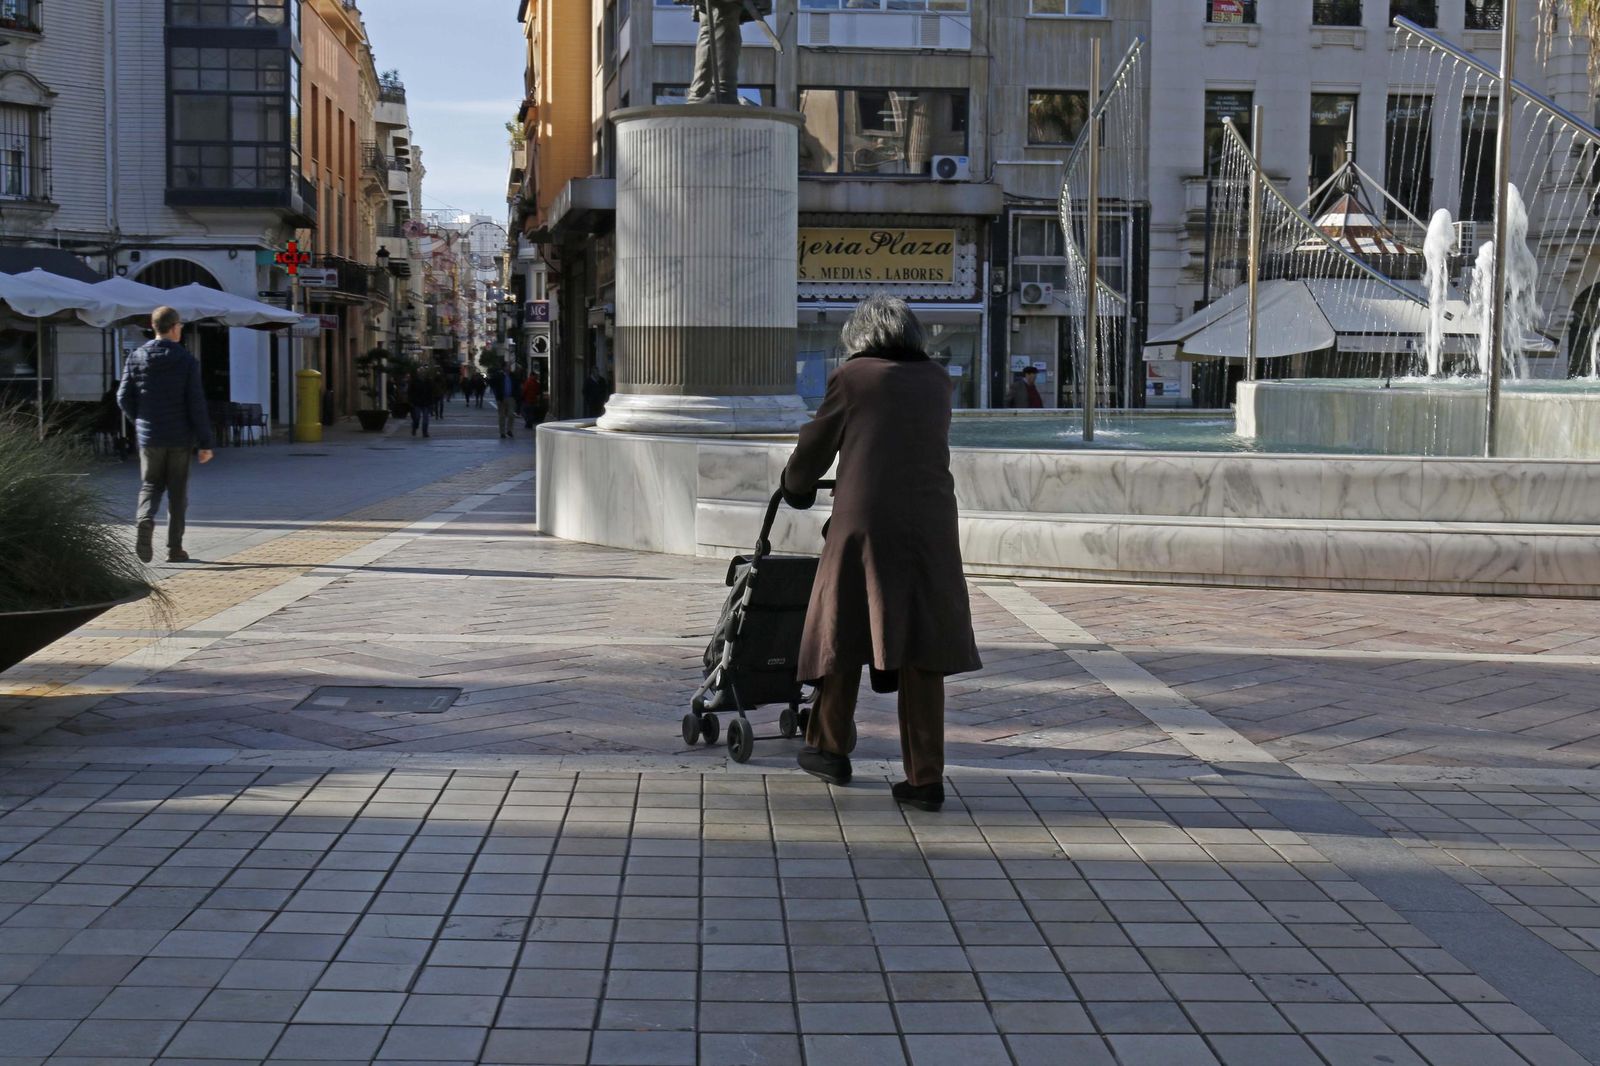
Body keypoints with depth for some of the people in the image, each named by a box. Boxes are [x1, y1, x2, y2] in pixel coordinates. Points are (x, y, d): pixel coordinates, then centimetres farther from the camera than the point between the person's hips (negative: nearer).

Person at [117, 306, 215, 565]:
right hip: (180, 437, -2)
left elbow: (124, 398, 1)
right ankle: (175, 548, 9)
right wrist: (205, 442, -6)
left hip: (149, 437, 2)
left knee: (150, 486, 13)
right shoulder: (187, 360, -7)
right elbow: (196, 403, -10)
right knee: (178, 492, 7)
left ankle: (145, 520, -18)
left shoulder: (136, 358, 2)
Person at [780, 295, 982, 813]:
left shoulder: (851, 377, 4)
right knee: (919, 648, 4)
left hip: (864, 522, -3)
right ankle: (926, 778, 3)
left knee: (845, 630, 13)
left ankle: (829, 748, 25)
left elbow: (816, 447, 11)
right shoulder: (937, 380, 14)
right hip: (930, 523, 3)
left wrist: (795, 487, 32)